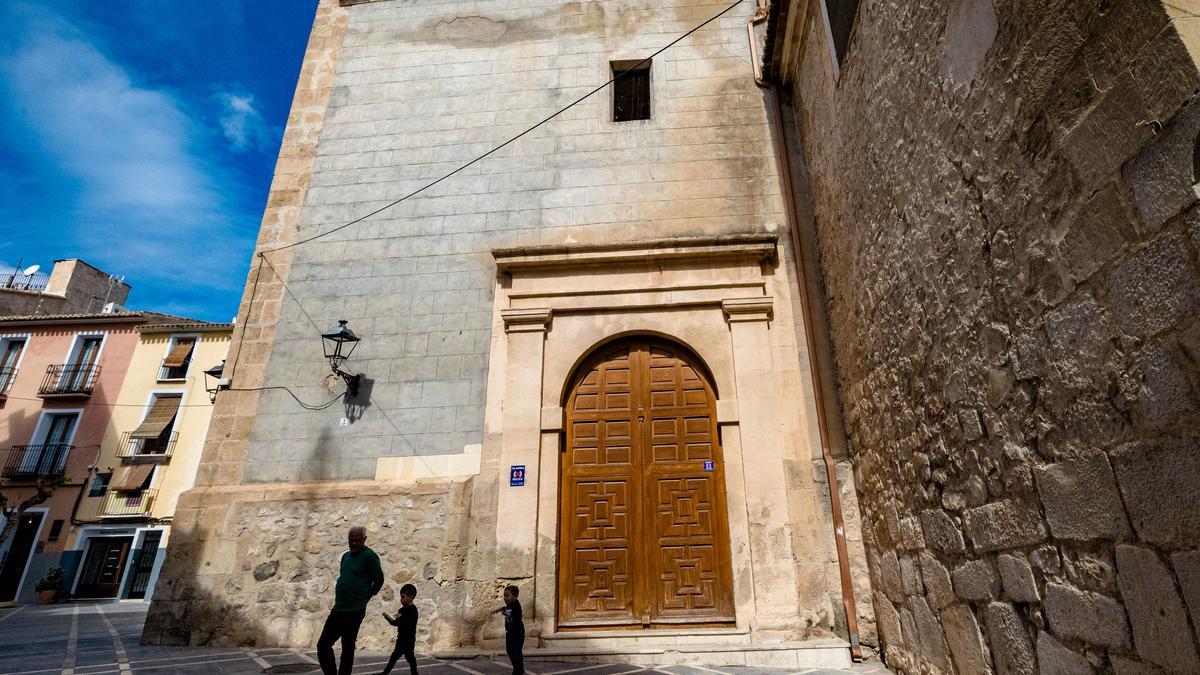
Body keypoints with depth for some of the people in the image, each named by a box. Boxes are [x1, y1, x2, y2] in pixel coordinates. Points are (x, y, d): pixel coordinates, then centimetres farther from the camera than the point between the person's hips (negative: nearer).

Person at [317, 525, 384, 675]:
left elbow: (379, 580, -9)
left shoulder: (369, 556, -13)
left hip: (354, 612, -8)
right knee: (323, 644, 11)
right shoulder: (345, 556, 10)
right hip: (337, 609, 8)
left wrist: (363, 598, 0)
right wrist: (341, 599, 12)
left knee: (347, 649, 3)